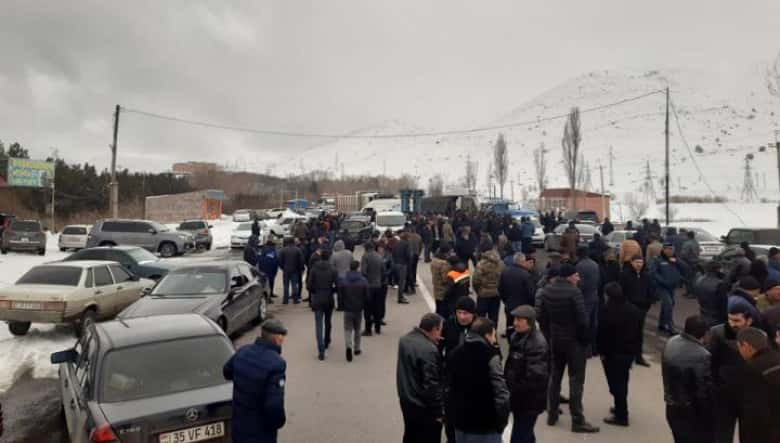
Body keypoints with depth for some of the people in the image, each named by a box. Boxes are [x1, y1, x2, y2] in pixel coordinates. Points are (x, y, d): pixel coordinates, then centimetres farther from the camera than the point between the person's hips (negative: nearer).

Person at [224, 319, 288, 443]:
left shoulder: (242, 352, -6)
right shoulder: (276, 363, -28)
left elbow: (227, 372, 15)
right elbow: (274, 404, -31)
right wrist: (278, 422, -11)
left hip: (239, 425, 7)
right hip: (260, 431, -6)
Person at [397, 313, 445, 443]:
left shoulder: (405, 339, 1)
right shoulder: (429, 350, -27)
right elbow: (431, 385, -25)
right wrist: (438, 411, -14)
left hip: (406, 400, 8)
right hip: (424, 407, -8)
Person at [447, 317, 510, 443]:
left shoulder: (455, 354, 7)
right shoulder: (490, 357, -17)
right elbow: (501, 392, -19)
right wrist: (502, 420, -10)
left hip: (460, 419, 7)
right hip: (485, 423, -7)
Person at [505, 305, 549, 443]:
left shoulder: (538, 344, -23)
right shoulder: (516, 336, 5)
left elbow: (536, 376, -29)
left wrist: (516, 390, -20)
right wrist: (508, 384, 11)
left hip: (530, 400, -9)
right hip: (518, 396, 9)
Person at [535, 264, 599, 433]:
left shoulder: (545, 291, 1)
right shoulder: (574, 292, -19)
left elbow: (540, 316, 3)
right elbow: (581, 319, -19)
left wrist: (548, 335, 12)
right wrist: (585, 339, -4)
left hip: (554, 340, 6)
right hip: (574, 340, -6)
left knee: (554, 376, 17)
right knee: (576, 380, 0)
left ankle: (552, 414, 23)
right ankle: (577, 421, 3)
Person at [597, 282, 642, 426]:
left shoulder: (608, 311, -17)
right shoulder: (634, 310, 5)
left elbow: (602, 334, -15)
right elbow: (639, 332, 10)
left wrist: (602, 352, -5)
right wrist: (637, 351, 16)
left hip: (613, 353, -7)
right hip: (630, 351, 7)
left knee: (616, 383, 1)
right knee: (623, 381, 21)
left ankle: (621, 416, 5)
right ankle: (621, 408, 34)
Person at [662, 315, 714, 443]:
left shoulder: (671, 343, -3)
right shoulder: (701, 356, -26)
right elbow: (704, 390, -20)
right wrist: (710, 414, -6)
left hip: (672, 407, 7)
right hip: (693, 412, -7)